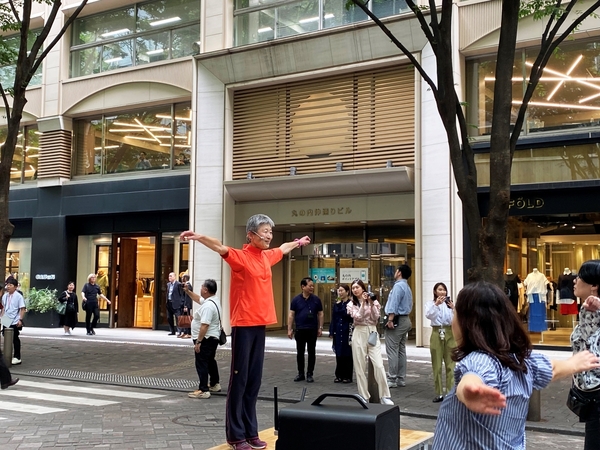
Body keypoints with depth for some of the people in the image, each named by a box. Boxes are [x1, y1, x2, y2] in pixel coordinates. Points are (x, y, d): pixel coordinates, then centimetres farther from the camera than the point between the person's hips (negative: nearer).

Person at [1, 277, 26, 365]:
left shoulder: (18, 296, -9)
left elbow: (22, 309, -10)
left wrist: (20, 320, -16)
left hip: (15, 322, -6)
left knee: (15, 339, 1)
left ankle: (17, 357, 8)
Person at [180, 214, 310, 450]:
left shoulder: (268, 256, 13)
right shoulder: (240, 256, -9)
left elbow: (283, 249, 35)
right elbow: (220, 248, -27)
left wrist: (299, 242, 53)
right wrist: (198, 237, -45)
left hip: (260, 324, 7)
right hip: (243, 324, -7)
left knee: (254, 380, 10)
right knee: (239, 379, -3)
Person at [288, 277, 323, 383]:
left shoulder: (316, 299, 1)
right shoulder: (296, 299, -1)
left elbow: (320, 314, 5)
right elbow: (291, 315, 1)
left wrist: (320, 328, -1)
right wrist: (289, 329, -3)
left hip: (312, 330, 0)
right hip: (300, 330, 0)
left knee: (311, 352, 4)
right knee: (300, 352, 7)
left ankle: (310, 374, 12)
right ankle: (300, 374, 18)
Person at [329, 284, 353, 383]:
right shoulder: (336, 304, 10)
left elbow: (352, 317, -10)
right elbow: (333, 319, 13)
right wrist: (331, 333, 9)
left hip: (347, 332, -5)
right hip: (338, 333, 5)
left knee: (347, 354, 3)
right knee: (339, 354, 9)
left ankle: (347, 376, 10)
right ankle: (339, 375, 17)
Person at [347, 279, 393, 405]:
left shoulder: (373, 301, 7)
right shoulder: (351, 304, 6)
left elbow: (376, 318, -3)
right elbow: (358, 317, -10)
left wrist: (371, 304, -12)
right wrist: (363, 302, -14)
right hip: (359, 334, 0)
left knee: (379, 365, -9)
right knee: (360, 367, 1)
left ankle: (384, 396, -2)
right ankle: (364, 396, 9)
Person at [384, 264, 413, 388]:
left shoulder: (398, 286, -13)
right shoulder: (407, 287, 18)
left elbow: (394, 304, -21)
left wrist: (390, 320, -24)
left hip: (397, 320, -10)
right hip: (405, 320, 10)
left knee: (392, 350, -7)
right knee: (401, 350, 12)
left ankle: (392, 379, -7)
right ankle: (401, 379, 15)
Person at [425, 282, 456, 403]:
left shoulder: (449, 303, 7)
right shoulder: (430, 303, 5)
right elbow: (428, 315, -14)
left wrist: (453, 308, -19)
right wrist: (436, 304, -27)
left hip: (449, 333, 0)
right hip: (436, 334, 0)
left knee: (450, 364, 0)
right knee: (437, 365, 3)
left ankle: (450, 393, 6)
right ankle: (439, 393, 11)